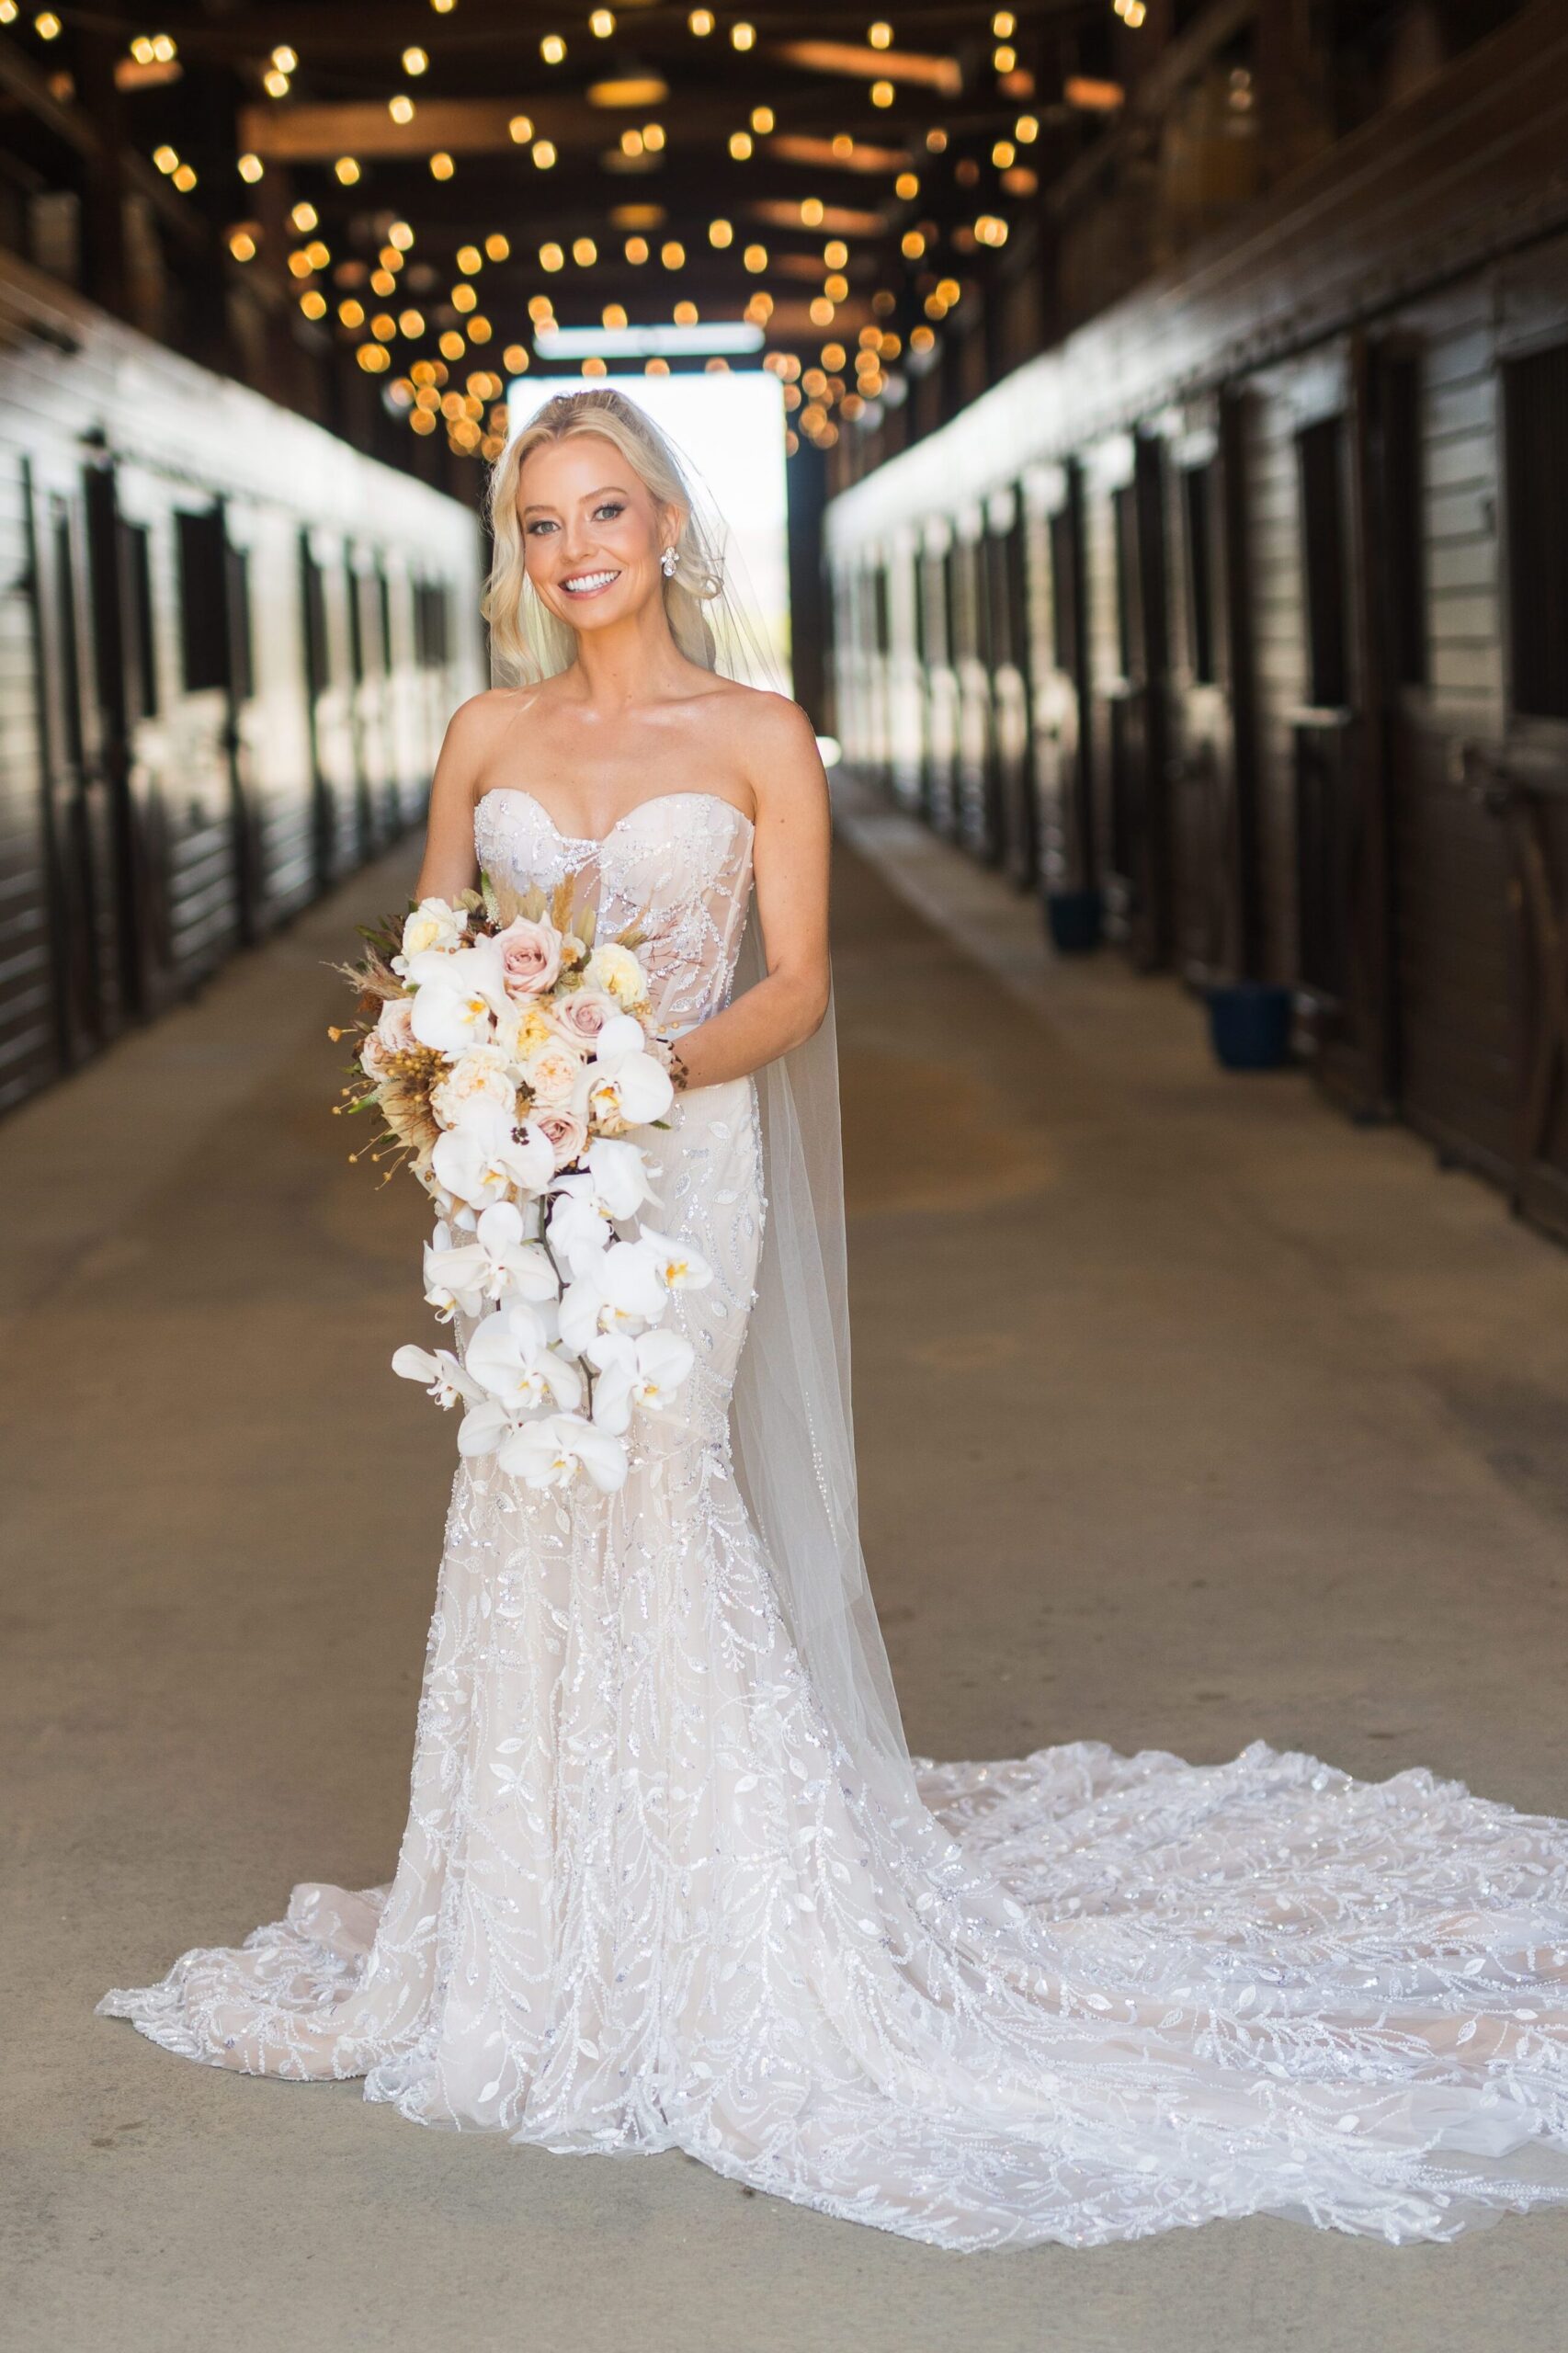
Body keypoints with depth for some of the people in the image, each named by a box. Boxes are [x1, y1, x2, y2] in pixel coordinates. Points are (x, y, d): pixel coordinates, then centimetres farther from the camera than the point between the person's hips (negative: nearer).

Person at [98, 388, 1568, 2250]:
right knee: (532, 1533, 6)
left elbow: (794, 985, -3)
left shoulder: (757, 738, -1)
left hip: (678, 1170, -4)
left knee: (647, 1504, -9)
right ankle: (544, 1929, 19)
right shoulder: (488, 736, 9)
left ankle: (717, 1959, 3)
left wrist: (651, 1063, -19)